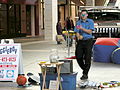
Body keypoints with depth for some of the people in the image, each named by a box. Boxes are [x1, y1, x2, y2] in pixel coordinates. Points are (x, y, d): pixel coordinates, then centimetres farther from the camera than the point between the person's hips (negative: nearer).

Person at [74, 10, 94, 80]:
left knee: (87, 58, -5)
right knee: (78, 57, 0)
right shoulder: (78, 22, 10)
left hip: (88, 41, -3)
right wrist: (79, 36, -19)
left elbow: (90, 31, -5)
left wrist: (82, 28, -17)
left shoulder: (90, 21, 4)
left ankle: (85, 74, 2)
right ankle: (84, 69, 24)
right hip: (80, 42, 3)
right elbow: (77, 32, 3)